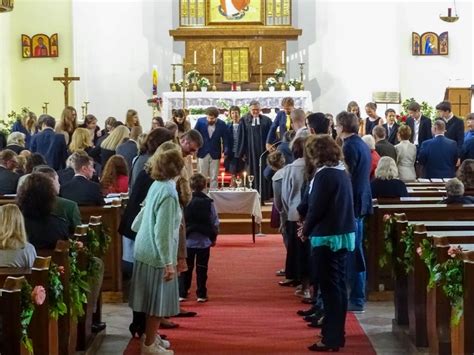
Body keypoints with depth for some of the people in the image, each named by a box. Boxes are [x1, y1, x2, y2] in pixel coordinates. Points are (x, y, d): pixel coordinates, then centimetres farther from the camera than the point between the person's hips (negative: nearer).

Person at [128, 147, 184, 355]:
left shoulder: (157, 186, 2)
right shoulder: (168, 193, -23)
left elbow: (145, 214, 16)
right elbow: (163, 232, -24)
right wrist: (168, 263, -22)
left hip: (145, 250, 8)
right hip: (158, 254, -8)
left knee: (154, 298, 21)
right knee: (158, 299, 4)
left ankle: (151, 336, 34)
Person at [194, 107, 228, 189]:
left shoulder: (222, 124, -7)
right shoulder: (200, 121, -7)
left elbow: (225, 139, 0)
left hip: (215, 154, 0)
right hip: (202, 153, 0)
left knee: (214, 177, 4)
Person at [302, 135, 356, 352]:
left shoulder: (324, 175, -17)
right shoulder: (341, 172, 10)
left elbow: (316, 208, -17)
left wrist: (306, 230, -1)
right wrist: (309, 226, 13)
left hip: (328, 236, -9)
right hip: (344, 234, 9)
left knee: (330, 287, -4)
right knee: (339, 285, 14)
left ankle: (331, 339, 0)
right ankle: (337, 334, 23)